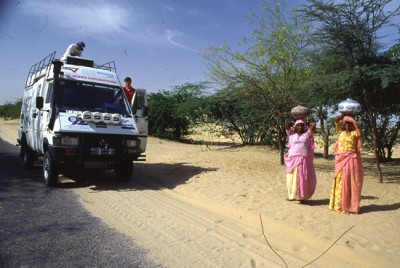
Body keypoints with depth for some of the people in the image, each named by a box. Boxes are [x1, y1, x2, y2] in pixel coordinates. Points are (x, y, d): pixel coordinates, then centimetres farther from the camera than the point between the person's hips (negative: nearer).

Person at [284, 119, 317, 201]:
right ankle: (292, 195, 4)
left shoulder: (307, 134, 10)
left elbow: (313, 124, 4)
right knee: (293, 177, -2)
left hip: (304, 159, 0)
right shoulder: (292, 134, 11)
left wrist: (305, 124, 19)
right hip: (293, 159, 0)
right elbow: (286, 125, 1)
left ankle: (301, 195, 7)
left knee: (303, 178, -3)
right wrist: (294, 124, 15)